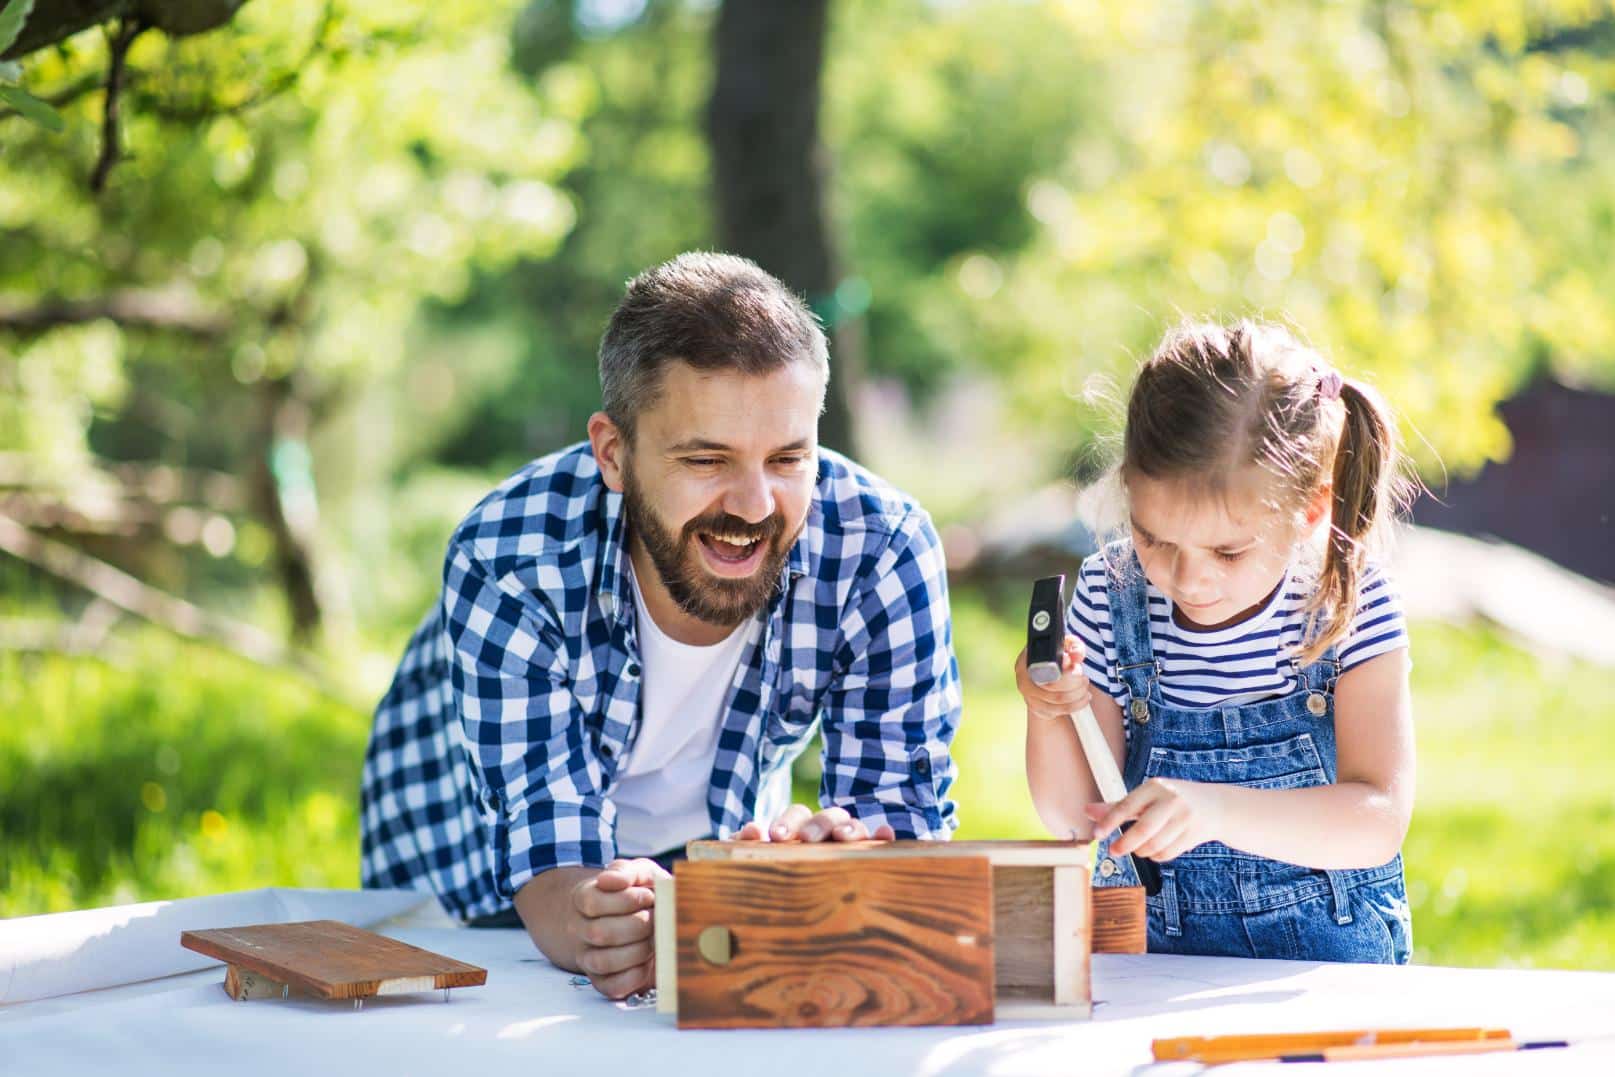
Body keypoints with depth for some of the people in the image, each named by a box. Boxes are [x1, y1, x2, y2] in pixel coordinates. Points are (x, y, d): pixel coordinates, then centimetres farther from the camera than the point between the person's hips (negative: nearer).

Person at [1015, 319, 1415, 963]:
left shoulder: (1349, 603, -8)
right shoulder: (1111, 594, -2)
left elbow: (1379, 822, -19)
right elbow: (1075, 818, 5)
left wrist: (1215, 809, -33)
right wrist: (1048, 716, -15)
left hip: (1324, 948, -2)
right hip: (1151, 950, 2)